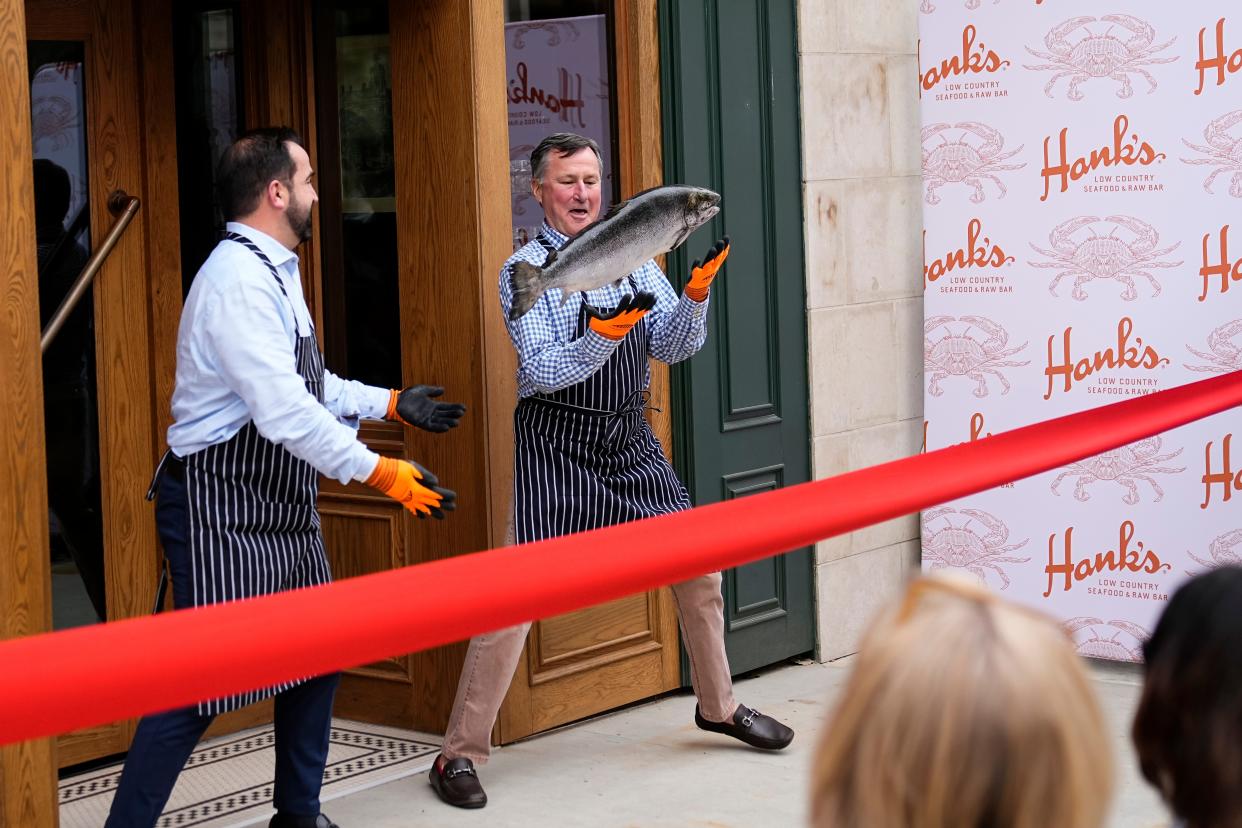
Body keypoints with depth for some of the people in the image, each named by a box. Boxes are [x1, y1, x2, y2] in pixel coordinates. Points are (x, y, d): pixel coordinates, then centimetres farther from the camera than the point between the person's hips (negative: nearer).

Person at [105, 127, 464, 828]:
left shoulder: (275, 273, 14)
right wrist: (382, 474, -24)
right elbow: (284, 411, -27)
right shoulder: (239, 279, -20)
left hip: (281, 505, 11)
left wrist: (393, 402, 20)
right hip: (223, 510, -11)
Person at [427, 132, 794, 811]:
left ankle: (718, 706, 32)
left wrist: (695, 297, -14)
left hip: (630, 437, 5)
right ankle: (459, 754, -1)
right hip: (555, 443, -5)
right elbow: (544, 371, -16)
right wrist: (602, 336, -31)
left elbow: (672, 347, 4)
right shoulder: (524, 271, -7)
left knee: (699, 565, 10)